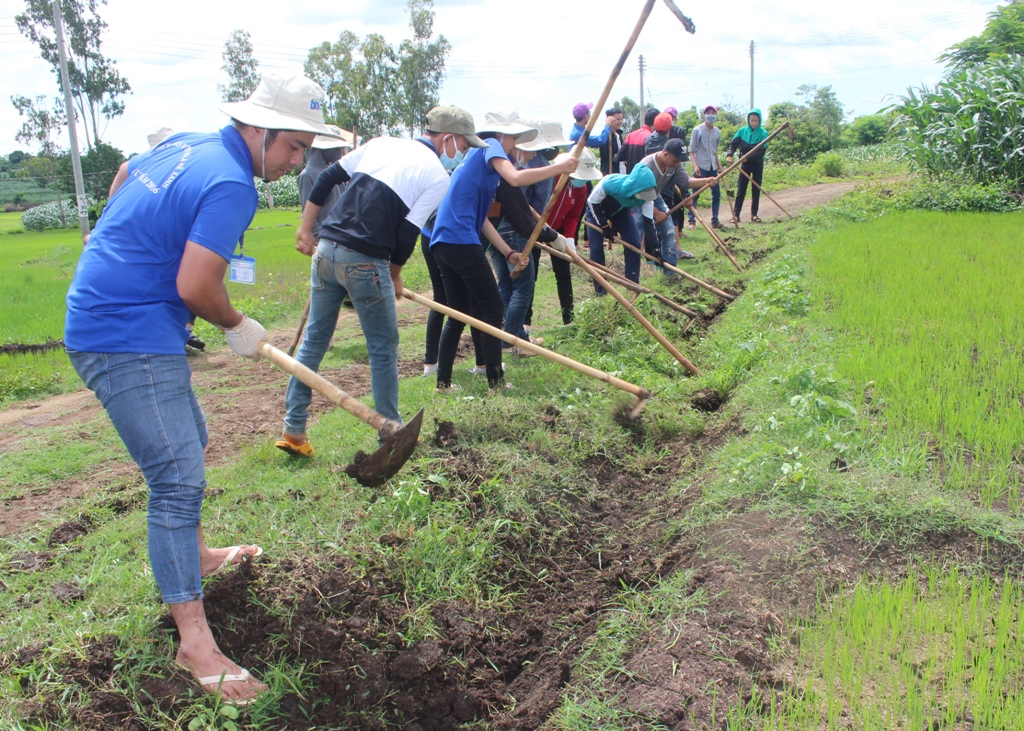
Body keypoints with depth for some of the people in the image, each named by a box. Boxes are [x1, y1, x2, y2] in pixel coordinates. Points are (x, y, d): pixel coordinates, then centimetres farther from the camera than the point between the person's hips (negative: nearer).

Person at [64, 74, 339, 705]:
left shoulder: (186, 145, 9)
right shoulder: (231, 185, -20)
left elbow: (123, 181, 27)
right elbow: (195, 286, -25)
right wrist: (238, 327, -6)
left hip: (104, 315, 11)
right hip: (129, 339, -11)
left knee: (188, 440, 25)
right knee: (179, 478, -11)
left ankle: (195, 555, 45)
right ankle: (195, 639, -5)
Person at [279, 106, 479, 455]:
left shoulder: (382, 143, 16)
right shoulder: (437, 175, -1)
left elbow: (326, 179, 15)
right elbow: (407, 234, -5)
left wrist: (306, 230, 19)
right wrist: (394, 276, 11)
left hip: (326, 250, 6)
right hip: (365, 262, -6)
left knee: (314, 339, 14)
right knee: (384, 348, 9)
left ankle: (293, 430, 19)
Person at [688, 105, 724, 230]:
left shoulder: (717, 132, 10)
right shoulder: (697, 130, -5)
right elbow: (691, 151, -7)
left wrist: (718, 163, 15)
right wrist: (695, 165, -17)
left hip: (712, 167, 6)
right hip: (701, 167, -6)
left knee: (716, 194, 6)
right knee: (696, 194, -4)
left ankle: (715, 220, 14)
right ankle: (692, 221, 1)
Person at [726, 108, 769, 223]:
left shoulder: (763, 133, -9)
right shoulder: (742, 131, -2)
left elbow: (761, 151, -17)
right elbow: (733, 143, -3)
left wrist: (747, 157, -26)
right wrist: (729, 155, -21)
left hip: (758, 164, -1)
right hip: (745, 163, 1)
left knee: (756, 190, 5)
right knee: (741, 190, -1)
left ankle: (754, 214, 12)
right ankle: (736, 214, 1)